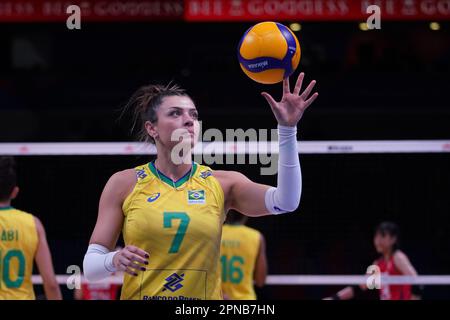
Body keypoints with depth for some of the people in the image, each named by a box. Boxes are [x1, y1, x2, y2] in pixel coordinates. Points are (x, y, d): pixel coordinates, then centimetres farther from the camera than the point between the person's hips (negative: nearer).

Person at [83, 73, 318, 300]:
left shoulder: (220, 184, 1)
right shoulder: (124, 184, 0)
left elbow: (285, 202, -14)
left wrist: (287, 127, -21)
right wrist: (115, 261, -22)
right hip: (138, 295, -1)